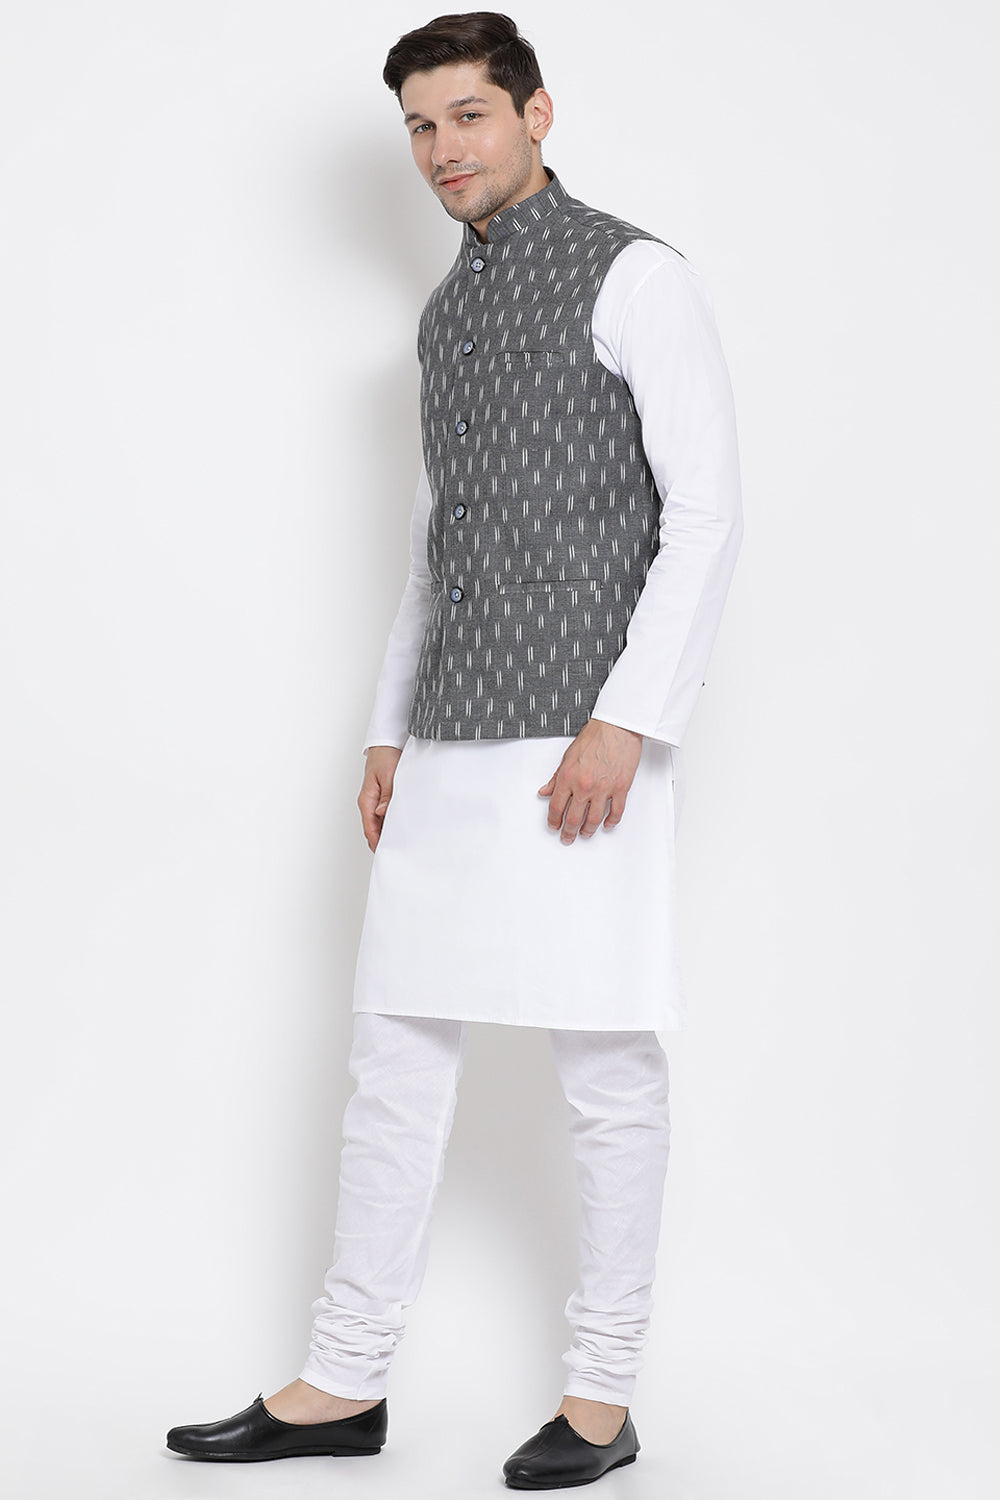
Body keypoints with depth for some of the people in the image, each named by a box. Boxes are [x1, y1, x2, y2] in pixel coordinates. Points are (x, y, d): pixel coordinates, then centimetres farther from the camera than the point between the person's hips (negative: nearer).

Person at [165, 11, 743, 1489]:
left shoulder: (632, 276, -2)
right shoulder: (448, 309, 19)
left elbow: (707, 512, -9)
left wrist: (627, 721, -17)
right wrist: (390, 729, 18)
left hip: (584, 746, -7)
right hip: (450, 746, 7)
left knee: (608, 1075, 0)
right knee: (394, 1061, 8)